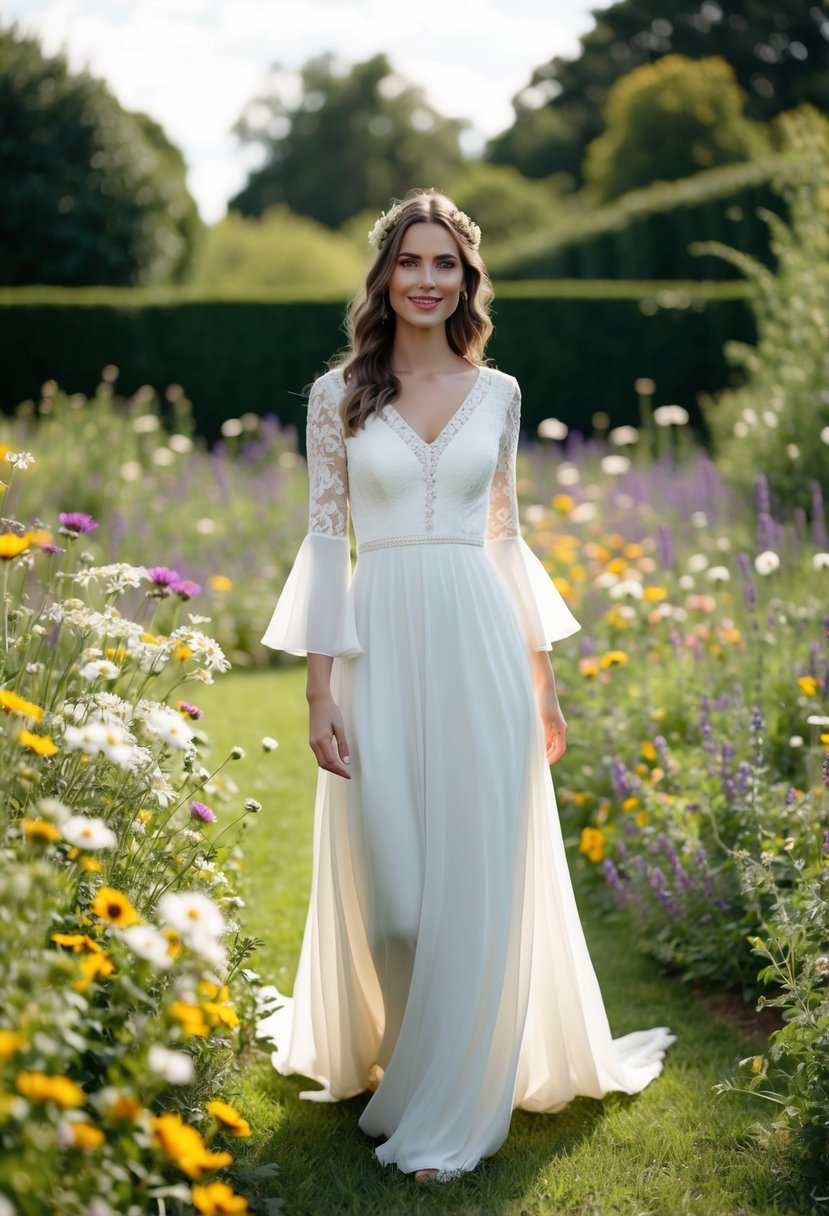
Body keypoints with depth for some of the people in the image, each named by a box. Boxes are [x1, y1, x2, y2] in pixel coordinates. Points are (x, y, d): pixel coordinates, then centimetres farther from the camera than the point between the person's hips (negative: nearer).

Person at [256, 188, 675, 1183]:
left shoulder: (497, 393, 8)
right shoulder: (339, 393, 2)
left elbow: (505, 538, 13)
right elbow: (325, 541, 0)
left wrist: (542, 678, 12)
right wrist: (321, 691, -6)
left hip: (482, 650, 2)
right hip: (383, 649, -1)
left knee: (475, 878, 2)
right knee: (384, 880, 5)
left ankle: (446, 1105, 16)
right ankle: (364, 1054, 33)